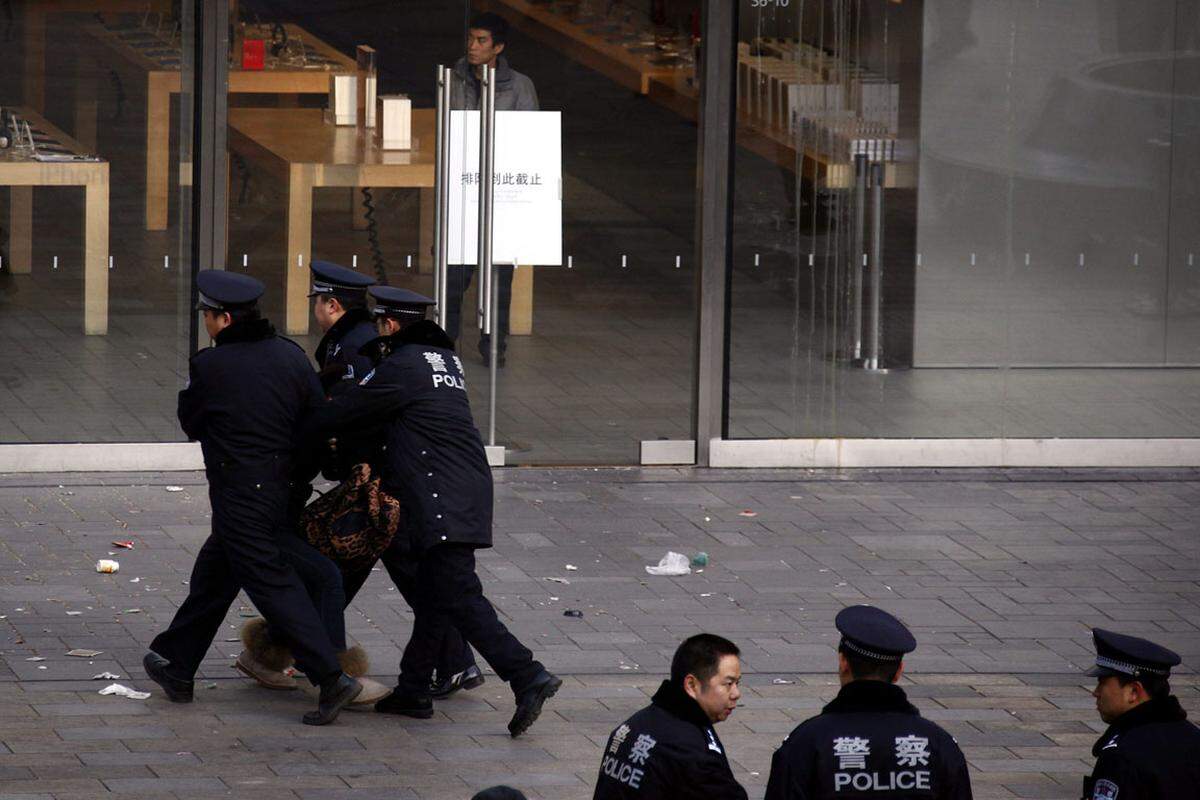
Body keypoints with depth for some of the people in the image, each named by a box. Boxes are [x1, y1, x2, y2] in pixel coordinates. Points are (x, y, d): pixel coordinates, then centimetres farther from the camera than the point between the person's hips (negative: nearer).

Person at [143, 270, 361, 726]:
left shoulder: (210, 367, -14)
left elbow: (190, 424, 2)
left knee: (272, 584, -6)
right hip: (281, 489, 8)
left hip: (239, 496, -8)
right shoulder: (291, 356, 1)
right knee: (212, 574, 20)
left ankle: (331, 679, -14)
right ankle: (176, 668, 31)